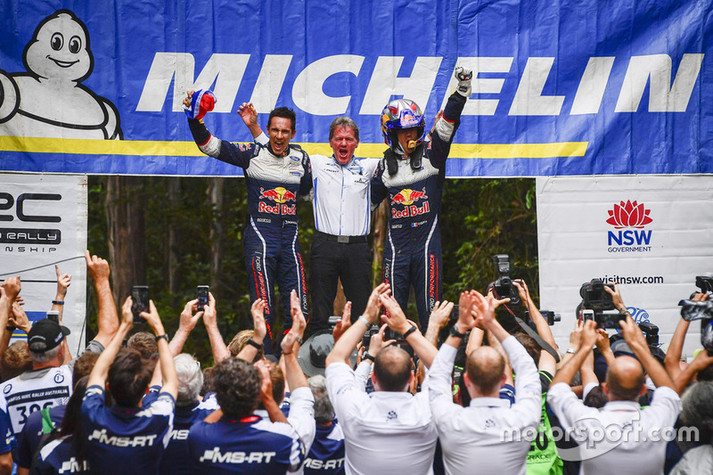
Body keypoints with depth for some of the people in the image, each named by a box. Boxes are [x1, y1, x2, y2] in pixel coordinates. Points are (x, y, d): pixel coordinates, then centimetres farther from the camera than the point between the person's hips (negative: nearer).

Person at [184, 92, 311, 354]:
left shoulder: (301, 158, 11)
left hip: (290, 236, 4)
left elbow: (309, 191, 27)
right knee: (263, 311, -6)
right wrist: (195, 120, -20)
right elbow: (210, 146, -7)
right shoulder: (253, 153, 0)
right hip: (259, 235, -4)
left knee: (299, 310, 3)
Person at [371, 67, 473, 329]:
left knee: (430, 309, -1)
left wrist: (461, 91, -25)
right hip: (396, 244, 2)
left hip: (427, 241, -2)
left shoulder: (431, 153, 2)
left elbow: (447, 124, -12)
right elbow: (371, 198, 21)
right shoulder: (386, 164, 10)